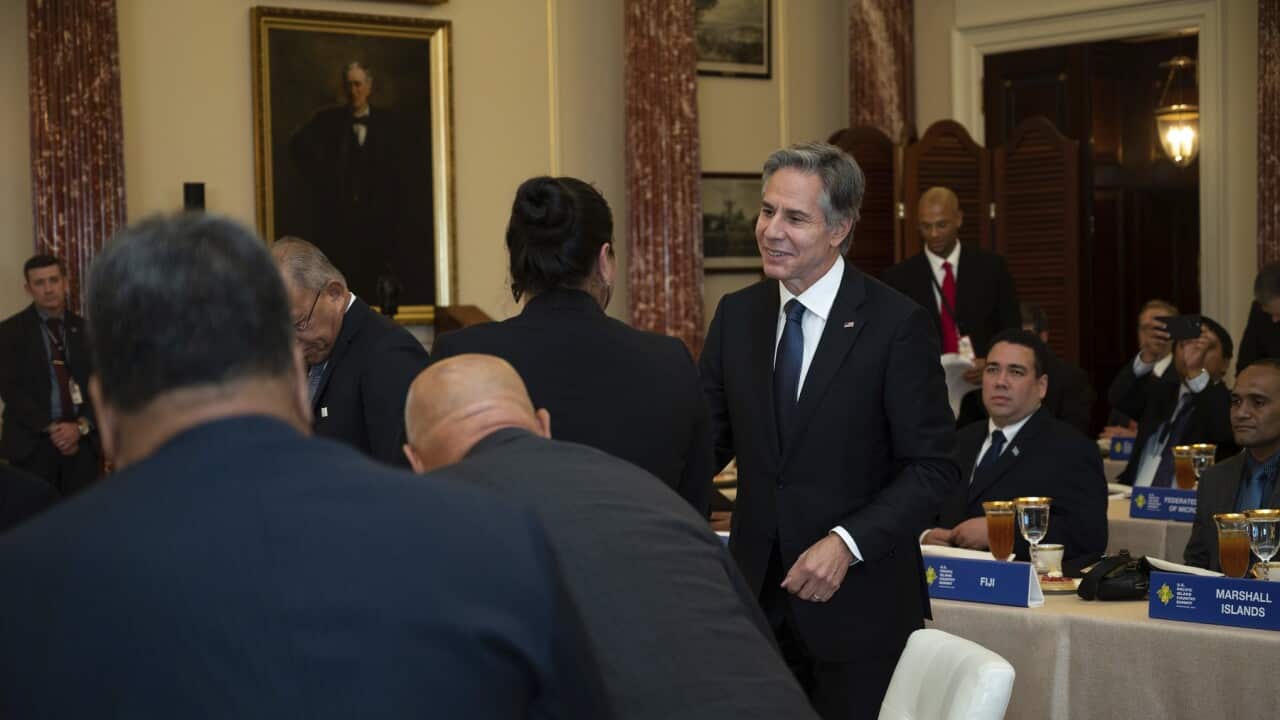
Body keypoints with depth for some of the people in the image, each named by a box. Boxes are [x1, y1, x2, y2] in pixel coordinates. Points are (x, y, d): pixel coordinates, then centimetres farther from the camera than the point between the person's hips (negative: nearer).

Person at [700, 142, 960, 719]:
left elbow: (933, 467, -10)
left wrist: (848, 542, -21)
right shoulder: (736, 315, 5)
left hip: (858, 604, -4)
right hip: (758, 597, 4)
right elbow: (708, 439, 9)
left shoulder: (895, 324, -10)